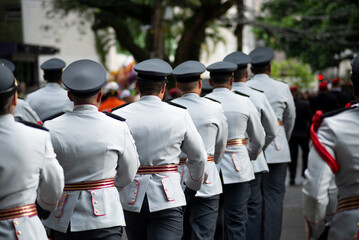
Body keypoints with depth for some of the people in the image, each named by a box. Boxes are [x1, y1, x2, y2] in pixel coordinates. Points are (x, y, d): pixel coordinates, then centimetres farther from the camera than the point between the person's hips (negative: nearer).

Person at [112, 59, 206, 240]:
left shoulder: (119, 116, -3)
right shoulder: (180, 116, -1)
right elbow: (198, 158, 8)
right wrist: (192, 187, 26)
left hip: (131, 199, 2)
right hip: (168, 200, -2)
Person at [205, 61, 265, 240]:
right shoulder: (244, 102, -2)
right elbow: (259, 140, 7)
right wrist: (250, 157, 26)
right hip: (238, 169, -1)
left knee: (214, 220, 14)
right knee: (236, 221, 1)